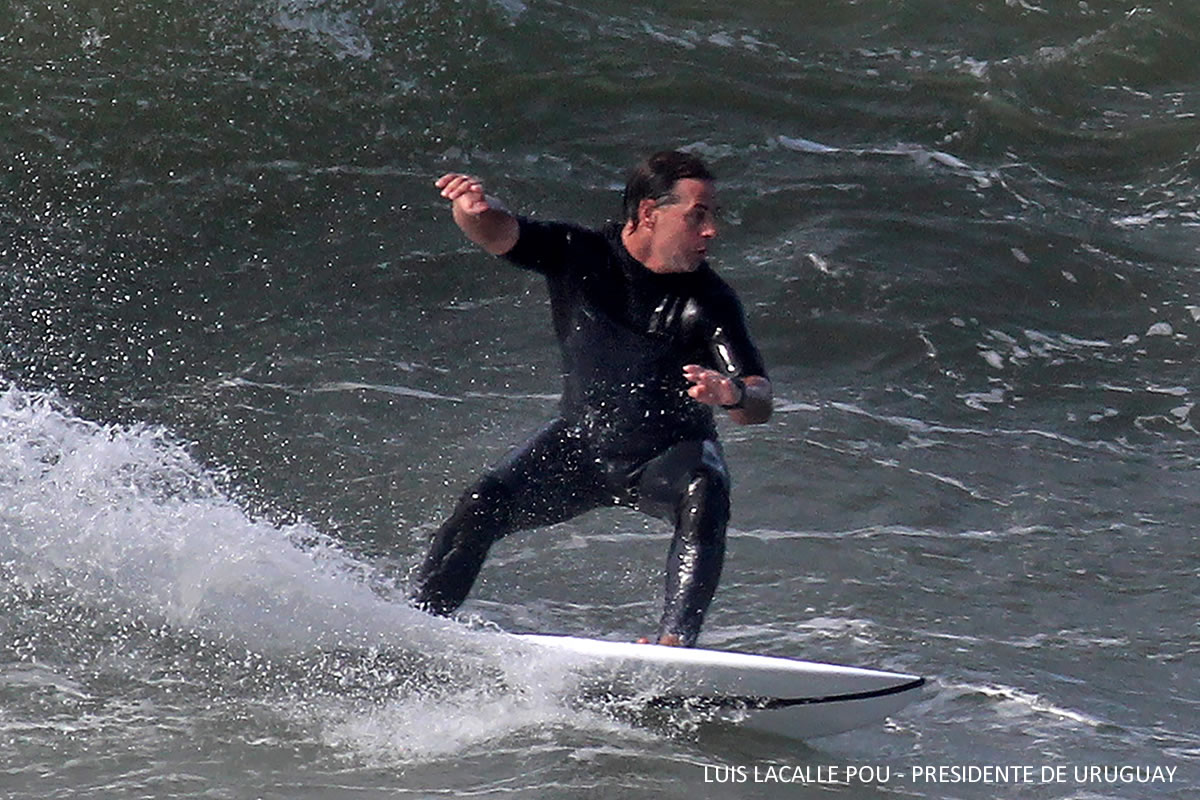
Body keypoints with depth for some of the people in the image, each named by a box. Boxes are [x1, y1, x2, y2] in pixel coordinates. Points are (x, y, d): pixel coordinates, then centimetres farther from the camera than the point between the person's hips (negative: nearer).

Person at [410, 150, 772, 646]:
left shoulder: (709, 302, -18)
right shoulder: (579, 255, -13)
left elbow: (760, 405, -22)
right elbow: (496, 233, -20)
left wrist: (734, 396, -47)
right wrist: (474, 209, -45)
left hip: (669, 453, -2)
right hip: (580, 440, 2)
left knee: (704, 494, -33)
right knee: (483, 505, -15)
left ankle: (675, 639, -39)